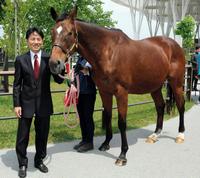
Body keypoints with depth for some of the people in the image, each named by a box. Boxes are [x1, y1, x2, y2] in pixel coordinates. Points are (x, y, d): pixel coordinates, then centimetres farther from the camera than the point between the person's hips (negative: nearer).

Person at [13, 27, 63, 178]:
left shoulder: (49, 58, -3)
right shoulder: (21, 60, -3)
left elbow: (59, 80, -4)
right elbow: (17, 84, -1)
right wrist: (16, 104, -6)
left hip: (44, 102, 1)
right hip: (26, 102, -1)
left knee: (42, 134, 14)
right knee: (23, 136, 7)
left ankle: (39, 160, 35)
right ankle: (23, 164, 26)